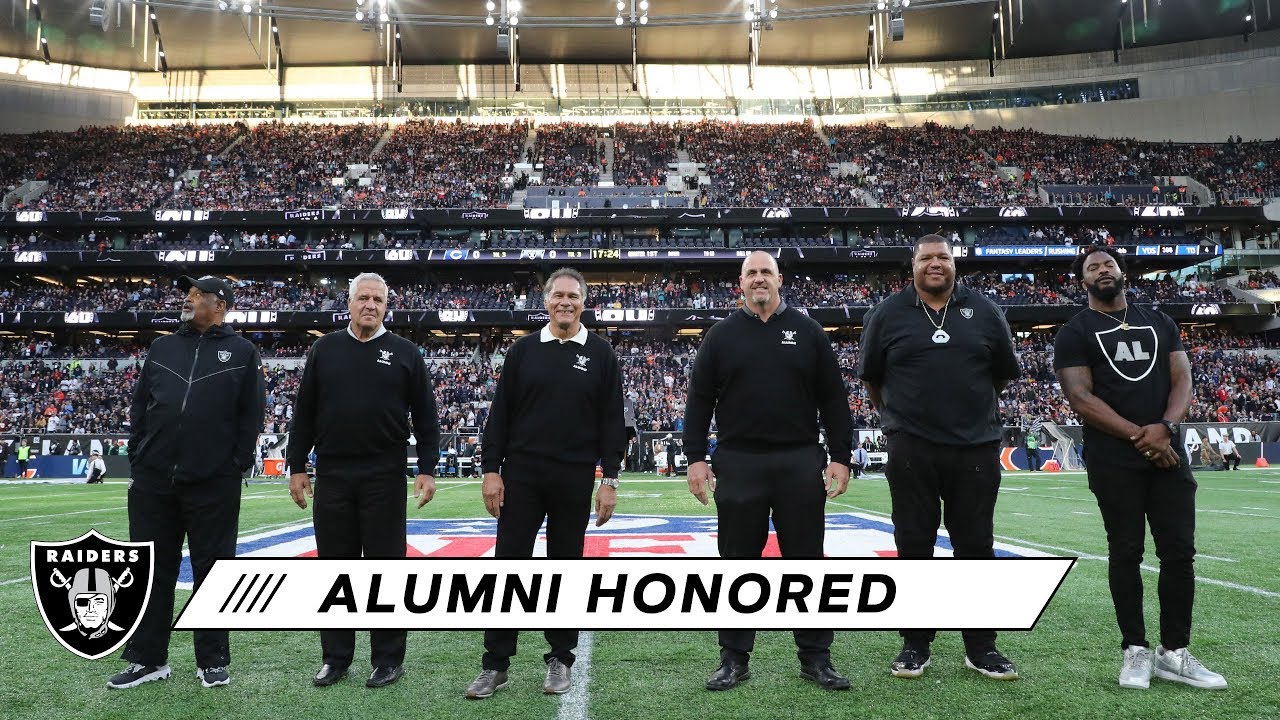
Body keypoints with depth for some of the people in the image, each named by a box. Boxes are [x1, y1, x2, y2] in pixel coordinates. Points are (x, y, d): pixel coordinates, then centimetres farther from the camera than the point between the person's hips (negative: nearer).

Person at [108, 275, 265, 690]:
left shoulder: (242, 352, 3)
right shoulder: (162, 348, 14)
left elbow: (251, 415, 0)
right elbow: (140, 406, 14)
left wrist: (236, 466, -7)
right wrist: (138, 458, 5)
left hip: (214, 486, -4)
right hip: (152, 483, 4)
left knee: (212, 571, 5)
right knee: (151, 571, 9)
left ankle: (213, 661, 16)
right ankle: (148, 659, 21)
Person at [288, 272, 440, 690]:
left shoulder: (405, 353, 3)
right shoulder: (324, 350, 8)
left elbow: (425, 417, 3)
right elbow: (304, 414, 10)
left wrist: (427, 469, -4)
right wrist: (296, 467, 5)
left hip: (384, 478, -2)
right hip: (332, 476, 2)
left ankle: (389, 660, 13)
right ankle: (335, 658, 21)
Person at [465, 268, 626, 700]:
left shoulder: (600, 354, 3)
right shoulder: (523, 349, 5)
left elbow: (611, 420, 1)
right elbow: (500, 413, 4)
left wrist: (610, 479, -4)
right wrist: (490, 469, -2)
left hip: (574, 478, -1)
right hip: (521, 473, 1)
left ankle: (560, 660, 21)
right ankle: (496, 664, 11)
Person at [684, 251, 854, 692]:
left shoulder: (807, 332, 8)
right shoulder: (721, 335, 8)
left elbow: (833, 398, 6)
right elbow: (699, 399, 5)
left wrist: (840, 456, -1)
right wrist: (695, 457, -3)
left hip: (800, 464, 0)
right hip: (738, 465, 0)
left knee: (806, 560, 6)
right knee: (738, 562, 6)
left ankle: (815, 658, 17)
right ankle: (735, 658, 17)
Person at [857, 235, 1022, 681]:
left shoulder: (984, 311, 7)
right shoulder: (888, 314, 4)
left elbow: (1002, 374, 17)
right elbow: (872, 380, 11)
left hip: (976, 449, 1)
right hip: (911, 451, -1)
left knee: (976, 545, 7)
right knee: (913, 546, 5)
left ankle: (981, 647, 19)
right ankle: (915, 644, 17)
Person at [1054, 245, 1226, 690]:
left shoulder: (1159, 322, 14)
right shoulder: (1075, 333, 0)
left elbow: (1182, 379, 6)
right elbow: (1081, 399, -9)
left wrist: (1164, 428, -13)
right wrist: (1139, 436, -16)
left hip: (1168, 454, 4)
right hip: (1114, 460, -4)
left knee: (1180, 552, 4)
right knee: (1126, 554, 2)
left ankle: (1175, 652, 14)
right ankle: (1136, 649, 12)